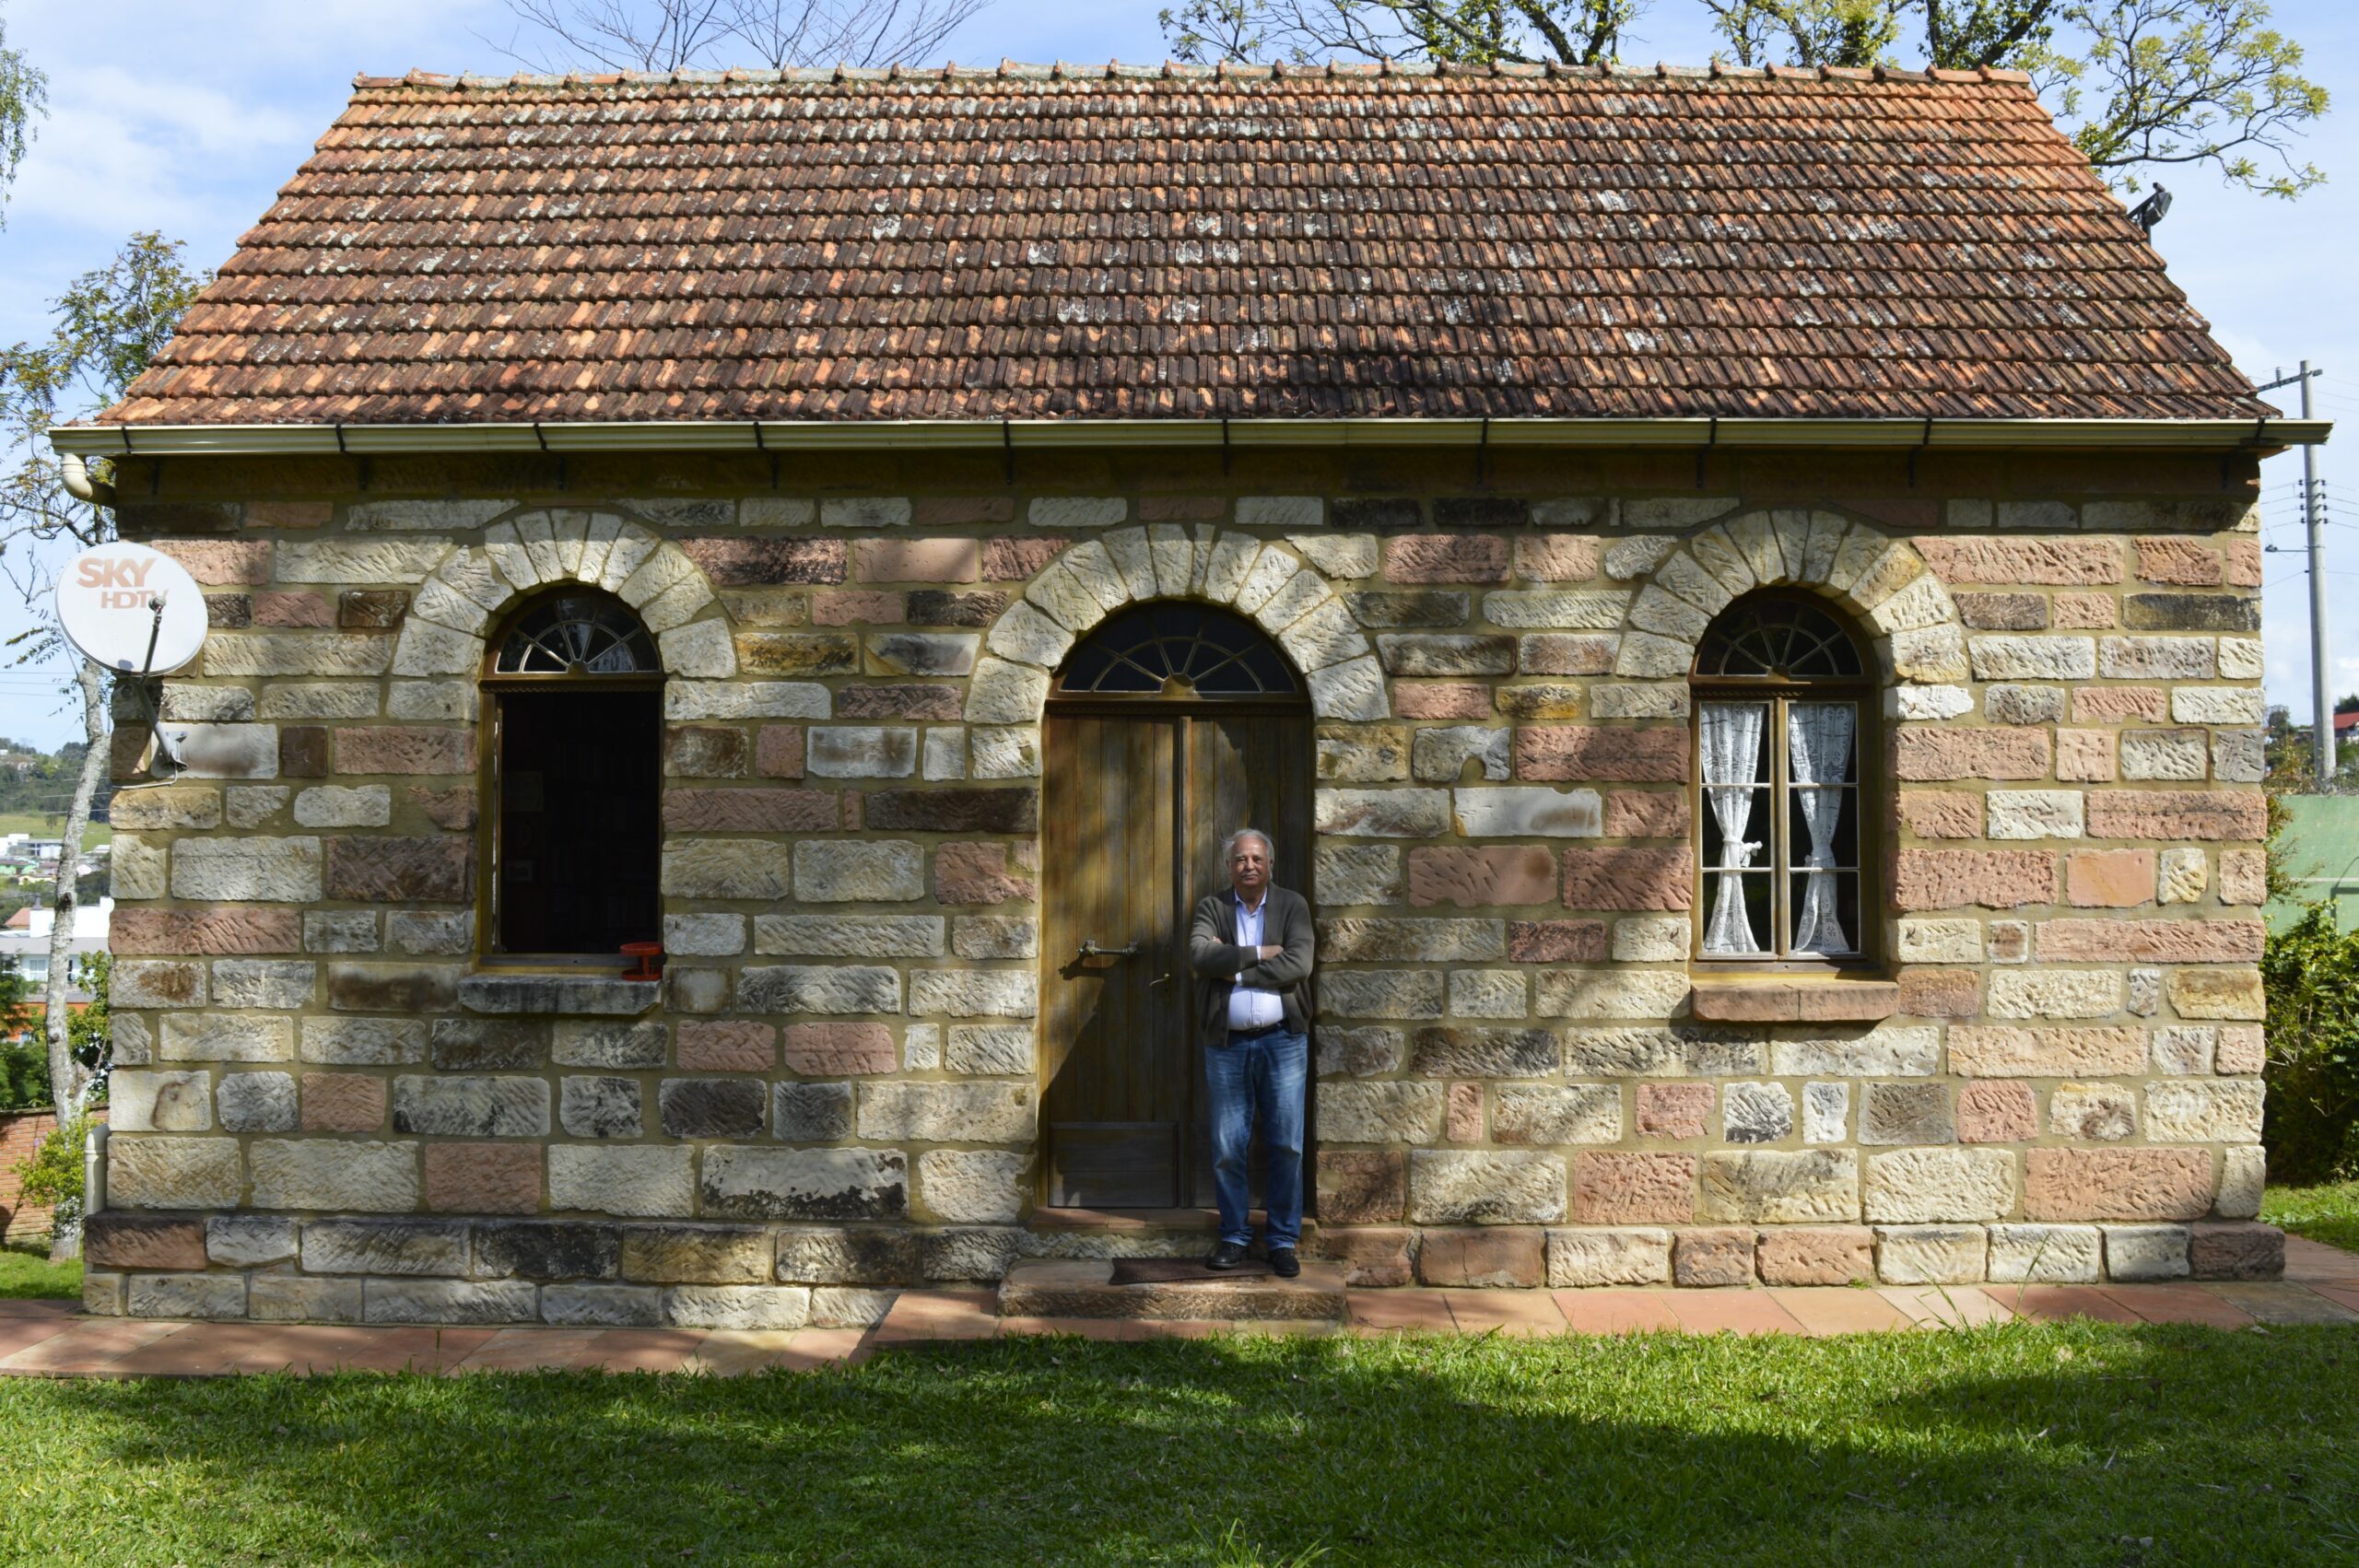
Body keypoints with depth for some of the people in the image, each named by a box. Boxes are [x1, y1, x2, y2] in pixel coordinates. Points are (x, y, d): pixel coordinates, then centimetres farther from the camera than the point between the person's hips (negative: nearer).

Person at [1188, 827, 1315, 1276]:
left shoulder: (1293, 905, 3)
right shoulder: (1212, 907, 4)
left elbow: (1298, 964, -13)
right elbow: (1199, 956, -15)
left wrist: (1234, 969, -13)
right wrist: (1259, 954, -16)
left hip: (1282, 1041, 0)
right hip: (1226, 1043, 1)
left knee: (1286, 1146, 2)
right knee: (1228, 1148, 5)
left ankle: (1283, 1239, 13)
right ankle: (1234, 1236, 18)